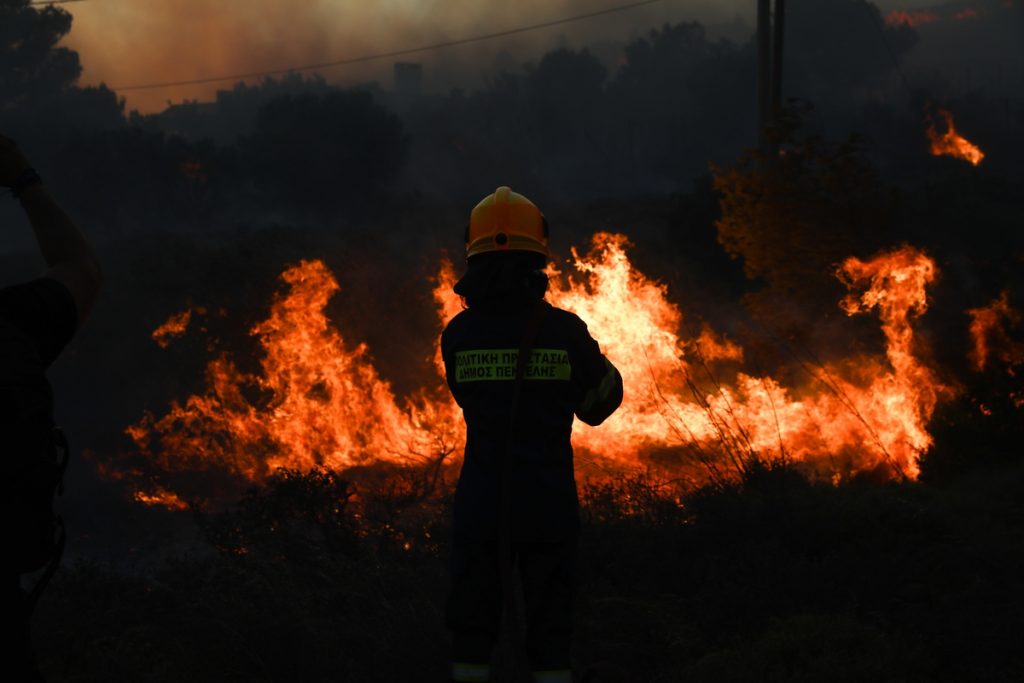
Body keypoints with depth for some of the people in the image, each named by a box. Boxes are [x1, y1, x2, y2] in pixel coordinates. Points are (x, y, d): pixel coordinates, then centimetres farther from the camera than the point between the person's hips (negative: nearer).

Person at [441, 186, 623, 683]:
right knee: (549, 641, 7)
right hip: (548, 508, 0)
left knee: (471, 641, 8)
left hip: (481, 506, 1)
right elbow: (599, 403, 10)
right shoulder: (566, 331, -7)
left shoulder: (457, 336, -3)